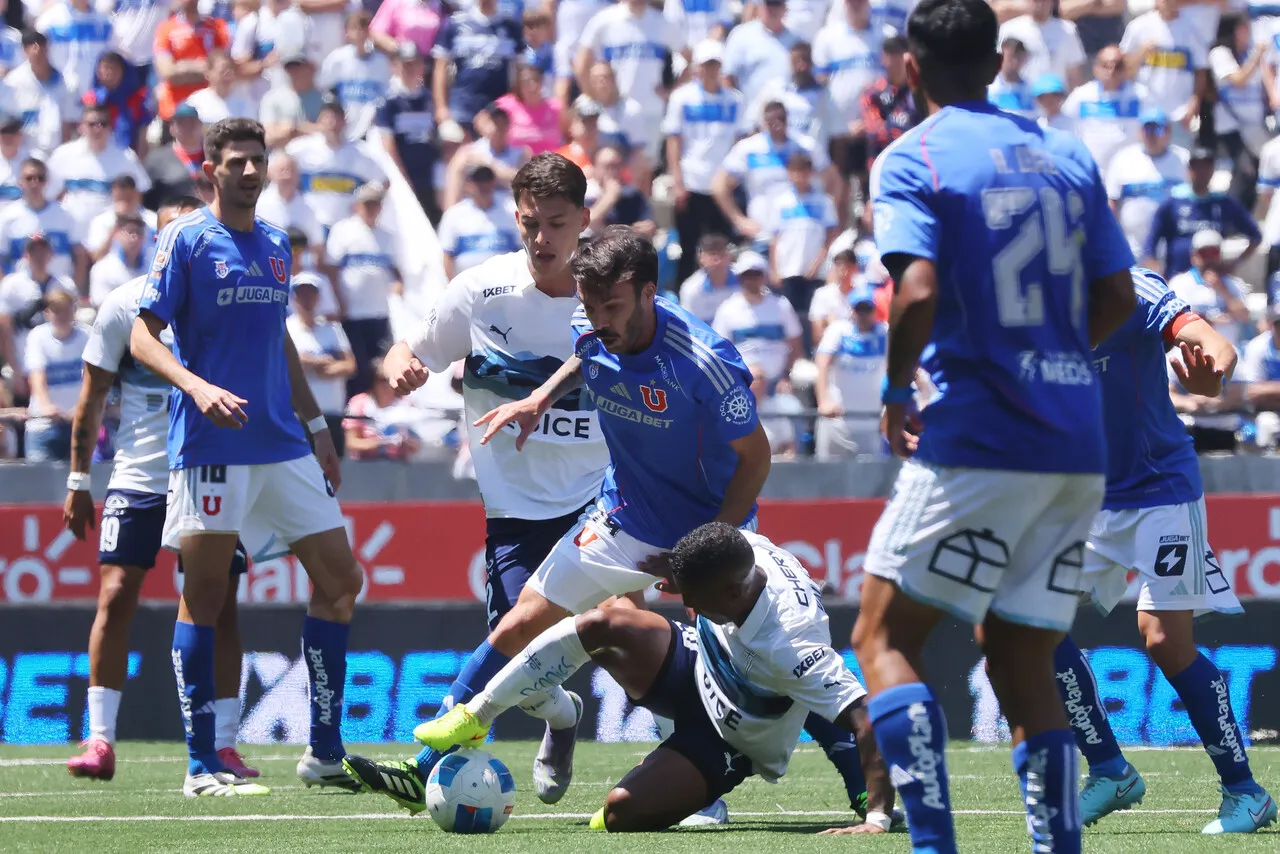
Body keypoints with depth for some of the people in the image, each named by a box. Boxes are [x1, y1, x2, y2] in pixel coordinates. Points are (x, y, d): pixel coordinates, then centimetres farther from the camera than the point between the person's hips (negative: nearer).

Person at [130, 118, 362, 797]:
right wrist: (197, 387, -26)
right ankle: (201, 766, 1)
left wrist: (315, 424, 21)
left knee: (340, 581, 3)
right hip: (210, 450, -7)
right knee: (202, 598, -3)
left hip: (283, 447, 7)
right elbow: (142, 338, -9)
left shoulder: (275, 245, 15)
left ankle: (324, 754, 10)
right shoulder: (186, 239, -4)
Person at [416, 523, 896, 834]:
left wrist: (878, 819, -47)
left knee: (622, 813, -28)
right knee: (601, 624, -23)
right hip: (696, 667, 6)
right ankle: (475, 717, -13)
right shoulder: (745, 552, -21)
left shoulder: (790, 649, -40)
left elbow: (868, 720, -43)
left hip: (729, 744, -6)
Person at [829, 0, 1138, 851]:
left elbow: (919, 292, -18)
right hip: (1078, 446, 6)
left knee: (885, 639, 1)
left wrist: (897, 388, -3)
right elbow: (1117, 299, 12)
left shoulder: (914, 159, -5)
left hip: (977, 438, -6)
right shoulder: (1068, 156, 13)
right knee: (1023, 665, 12)